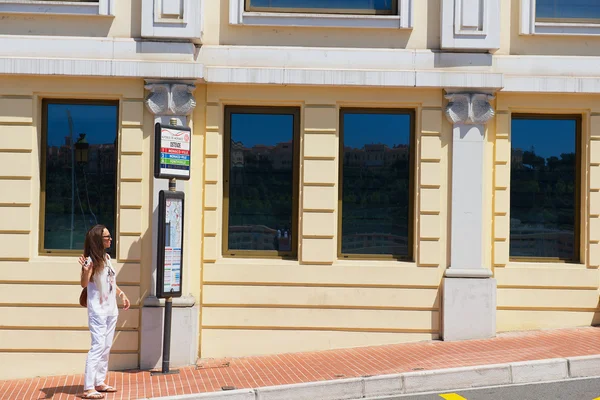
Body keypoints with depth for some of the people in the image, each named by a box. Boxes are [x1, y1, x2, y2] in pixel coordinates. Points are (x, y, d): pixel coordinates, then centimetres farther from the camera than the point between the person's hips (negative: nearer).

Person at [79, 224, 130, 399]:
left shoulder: (107, 257, 9)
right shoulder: (91, 260, -15)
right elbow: (84, 284, -27)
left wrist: (122, 294, 20)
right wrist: (85, 270, -44)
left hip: (111, 309, 8)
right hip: (98, 310, -8)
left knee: (106, 347, 12)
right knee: (98, 346, -12)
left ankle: (100, 382, 22)